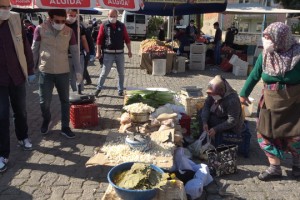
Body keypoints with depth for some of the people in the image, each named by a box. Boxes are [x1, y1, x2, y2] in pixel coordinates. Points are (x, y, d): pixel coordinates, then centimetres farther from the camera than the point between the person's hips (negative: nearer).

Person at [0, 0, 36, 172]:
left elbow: (26, 46, 4)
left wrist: (30, 70, 5)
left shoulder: (15, 19, -2)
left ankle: (23, 137, 39)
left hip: (17, 75, 2)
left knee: (21, 111, 16)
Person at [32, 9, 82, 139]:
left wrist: (78, 71, 1)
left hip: (63, 72, 2)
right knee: (44, 101, 4)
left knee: (65, 101, 8)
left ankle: (65, 127, 22)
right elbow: (34, 50, 2)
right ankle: (46, 120, 35)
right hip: (45, 72, -1)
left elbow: (75, 52, 4)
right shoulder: (40, 29, -5)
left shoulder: (69, 32, -1)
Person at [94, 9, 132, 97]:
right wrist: (98, 52, -6)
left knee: (121, 73, 8)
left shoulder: (121, 26, 7)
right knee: (104, 72, 1)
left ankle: (120, 90, 20)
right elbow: (99, 39, -2)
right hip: (108, 53, -2)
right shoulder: (104, 26, 0)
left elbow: (127, 39, 7)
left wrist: (129, 51, 4)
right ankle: (98, 88, 16)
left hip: (120, 53, 3)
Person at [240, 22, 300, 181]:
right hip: (271, 103, 3)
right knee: (266, 134, 3)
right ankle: (275, 168, 18)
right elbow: (254, 76, 7)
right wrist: (243, 94, 13)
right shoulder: (265, 56, -3)